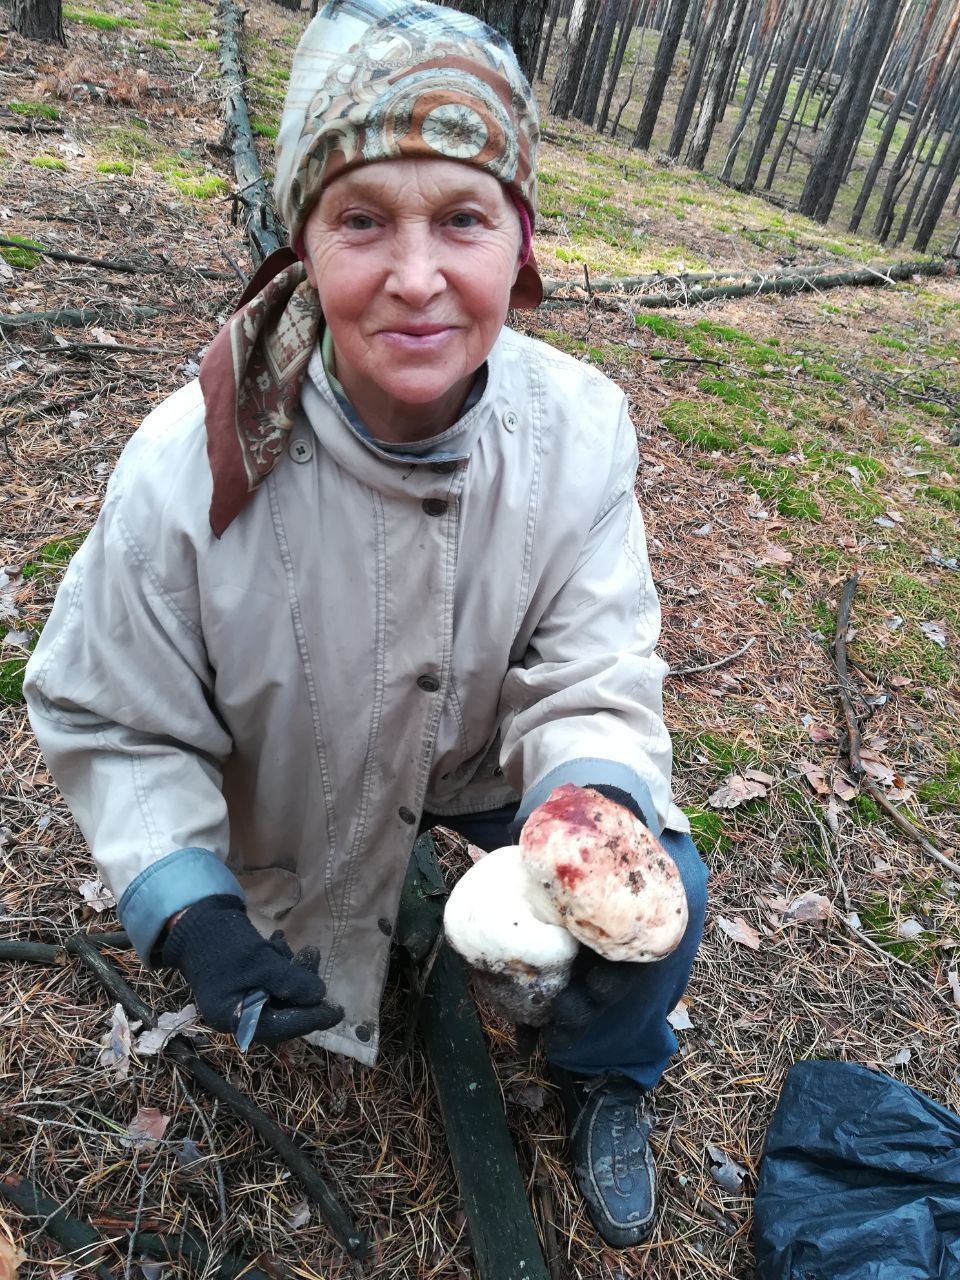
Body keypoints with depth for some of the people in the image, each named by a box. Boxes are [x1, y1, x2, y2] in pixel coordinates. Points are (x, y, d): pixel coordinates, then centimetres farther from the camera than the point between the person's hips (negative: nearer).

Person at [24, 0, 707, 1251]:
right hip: (291, 794, 0)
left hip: (490, 761, 1)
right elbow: (114, 724, -18)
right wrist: (189, 908, -31)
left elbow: (594, 682, -22)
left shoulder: (580, 431, -26)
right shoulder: (190, 465, -30)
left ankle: (604, 1072, 18)